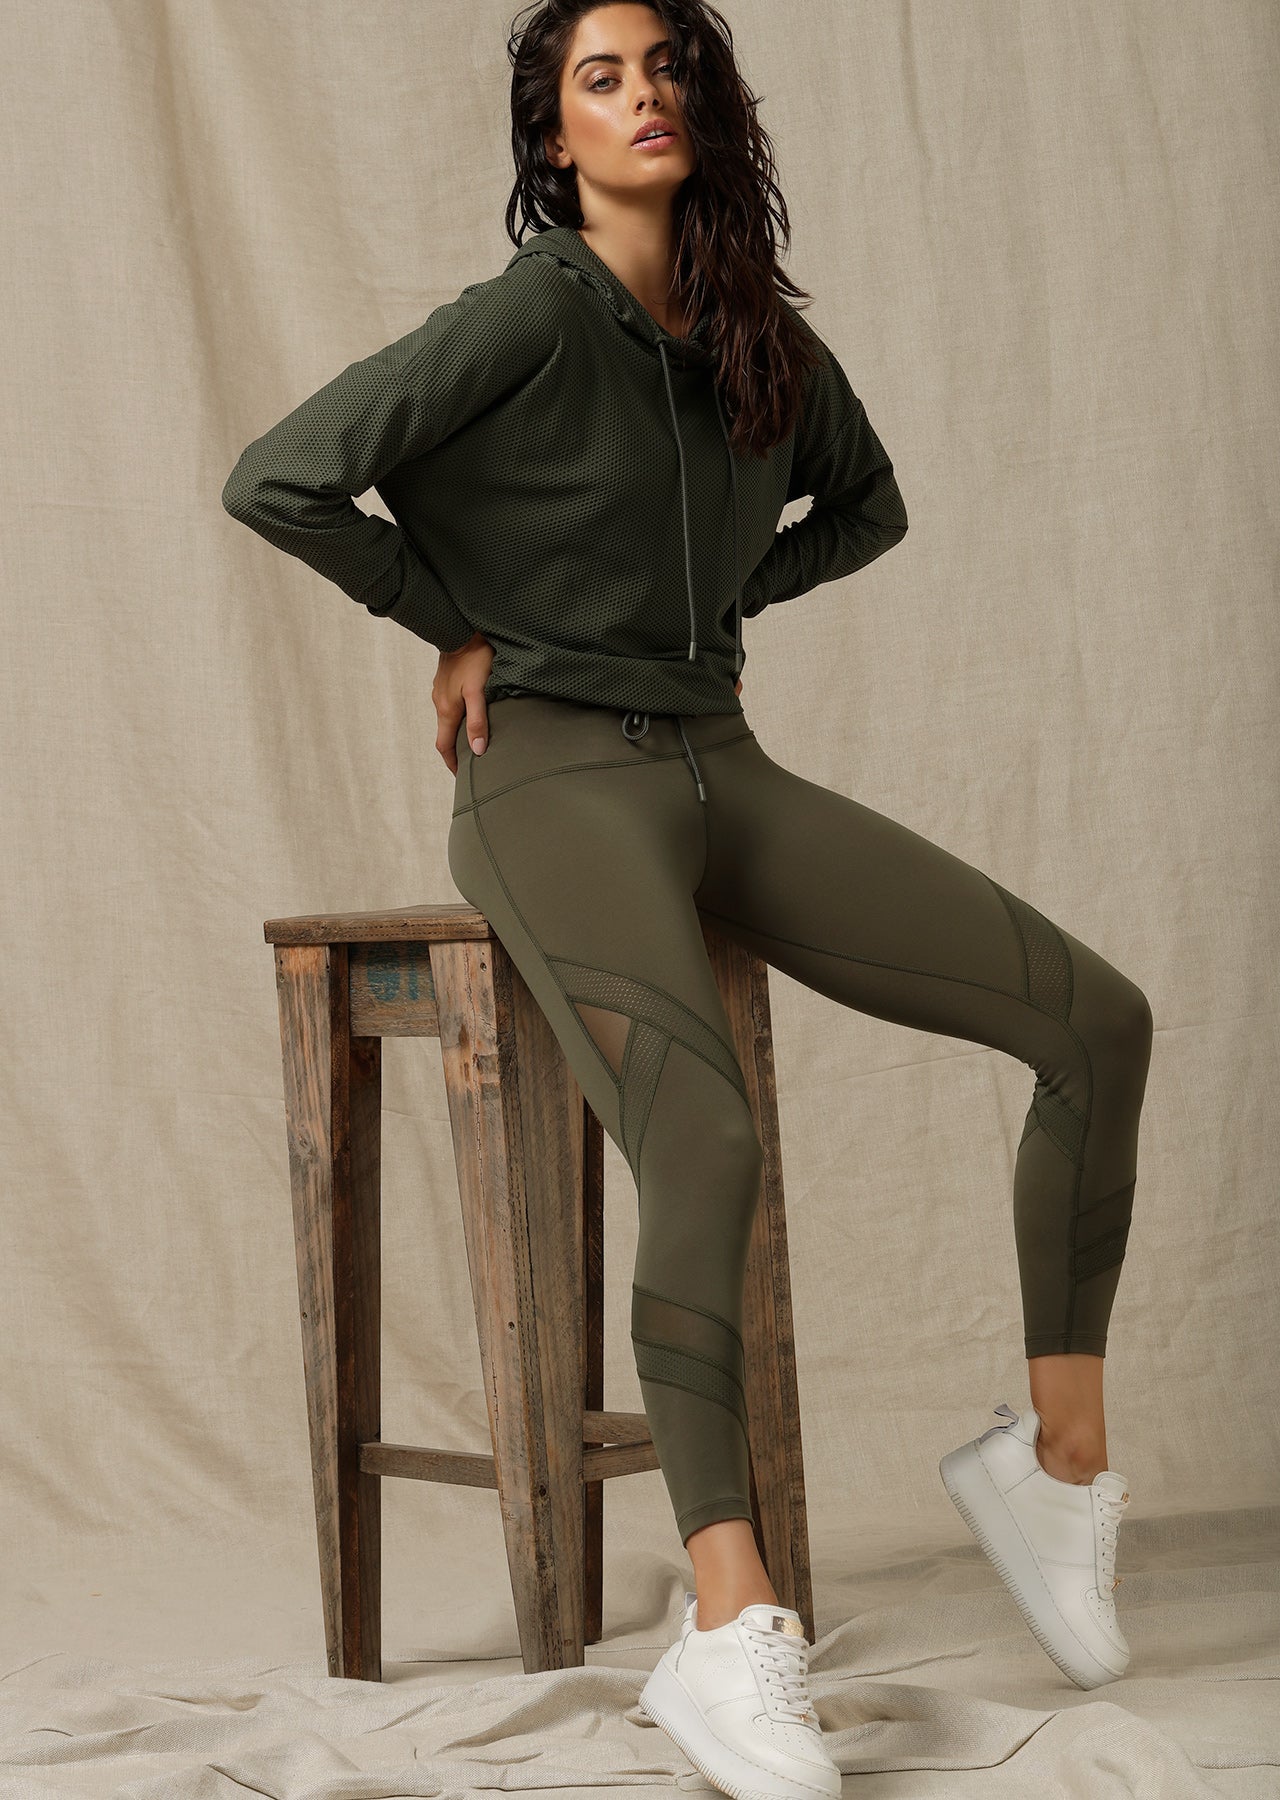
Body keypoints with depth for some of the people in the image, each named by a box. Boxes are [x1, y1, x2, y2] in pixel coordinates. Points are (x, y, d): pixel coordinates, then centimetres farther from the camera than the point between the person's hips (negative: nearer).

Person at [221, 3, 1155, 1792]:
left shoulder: (767, 333, 8)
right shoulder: (533, 313, -11)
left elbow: (866, 504, 28)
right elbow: (278, 479, -16)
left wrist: (718, 600, 12)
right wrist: (464, 624, -4)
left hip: (720, 764, 7)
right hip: (555, 777, -6)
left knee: (1098, 1019, -7)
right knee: (706, 1146, -32)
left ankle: (1060, 1450, 5)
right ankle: (729, 1631, -28)